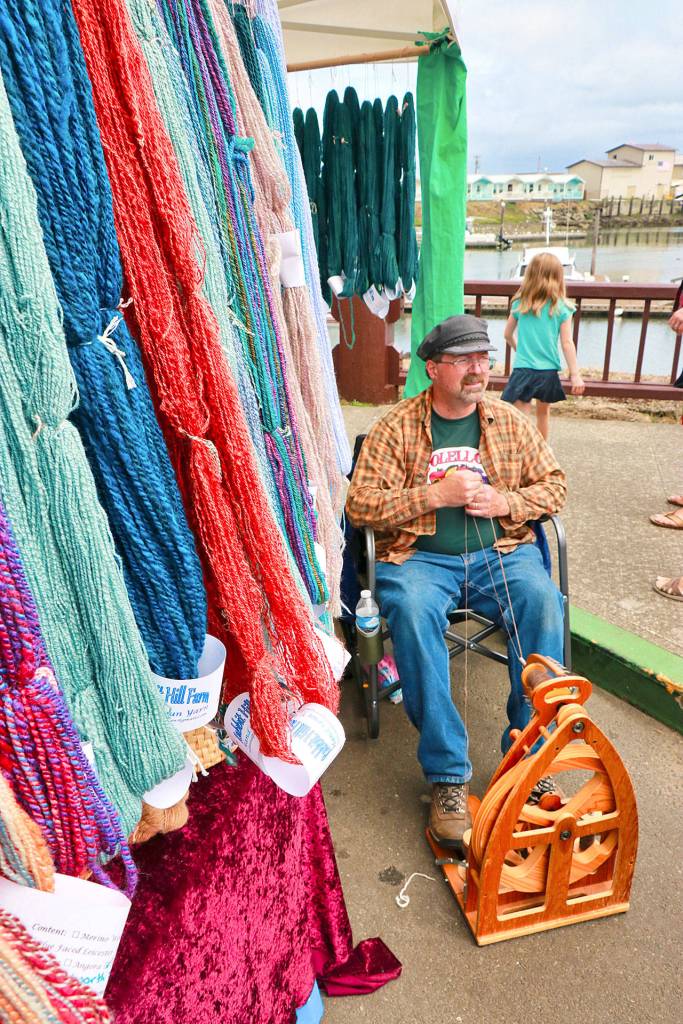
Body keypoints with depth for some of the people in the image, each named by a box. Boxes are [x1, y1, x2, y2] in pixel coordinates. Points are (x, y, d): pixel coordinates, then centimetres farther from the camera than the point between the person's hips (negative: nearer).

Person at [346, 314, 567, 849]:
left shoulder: (511, 422, 13)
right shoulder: (397, 426, 2)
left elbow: (555, 483, 15)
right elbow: (360, 504, -6)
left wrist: (505, 502, -5)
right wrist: (437, 493, -14)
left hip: (501, 552, 3)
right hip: (420, 557, -2)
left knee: (543, 602, -29)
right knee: (412, 610, -34)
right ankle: (447, 775, -22)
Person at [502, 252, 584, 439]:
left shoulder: (520, 303, -1)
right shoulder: (561, 308, -5)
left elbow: (508, 334, 10)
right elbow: (567, 343, -6)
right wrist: (575, 374, -1)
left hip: (523, 369, -1)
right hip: (549, 371, 2)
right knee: (543, 413, 22)